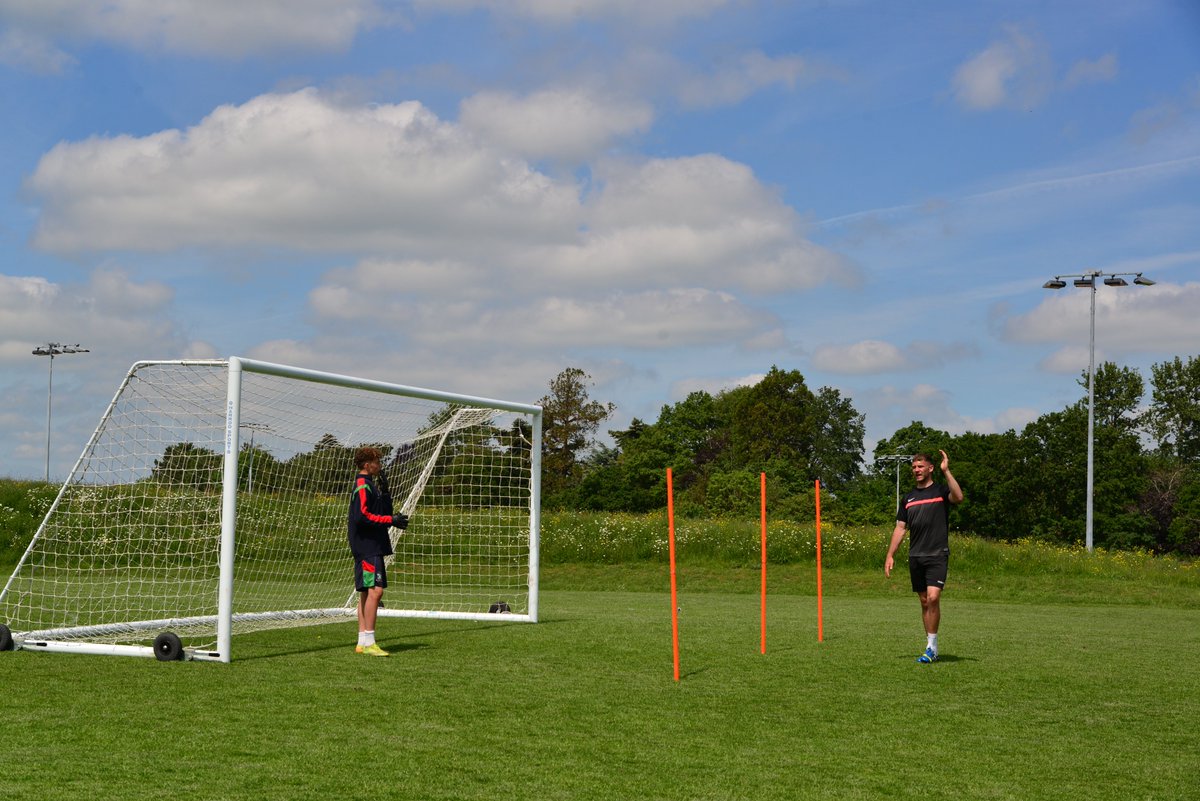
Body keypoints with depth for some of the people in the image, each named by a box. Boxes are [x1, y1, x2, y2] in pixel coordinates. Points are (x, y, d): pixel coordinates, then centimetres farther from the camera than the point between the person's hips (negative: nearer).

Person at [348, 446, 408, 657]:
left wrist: (384, 492, 5)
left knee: (367, 592, 11)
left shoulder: (369, 485, 20)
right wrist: (390, 520, -17)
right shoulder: (363, 486, -11)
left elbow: (382, 511, 17)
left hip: (370, 546, 11)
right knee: (375, 590, -14)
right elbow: (362, 516, -21)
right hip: (367, 546, -11)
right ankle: (368, 642, -14)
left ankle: (363, 642, 14)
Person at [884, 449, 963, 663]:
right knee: (924, 602, 8)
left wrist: (946, 471, -23)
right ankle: (932, 648, 14)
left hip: (937, 555, -5)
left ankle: (931, 646, -7)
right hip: (915, 557, 5)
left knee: (933, 597, -17)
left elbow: (958, 497, -23)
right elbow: (900, 528, 16)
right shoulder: (908, 498, 15)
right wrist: (890, 555, 8)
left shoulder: (941, 491, 0)